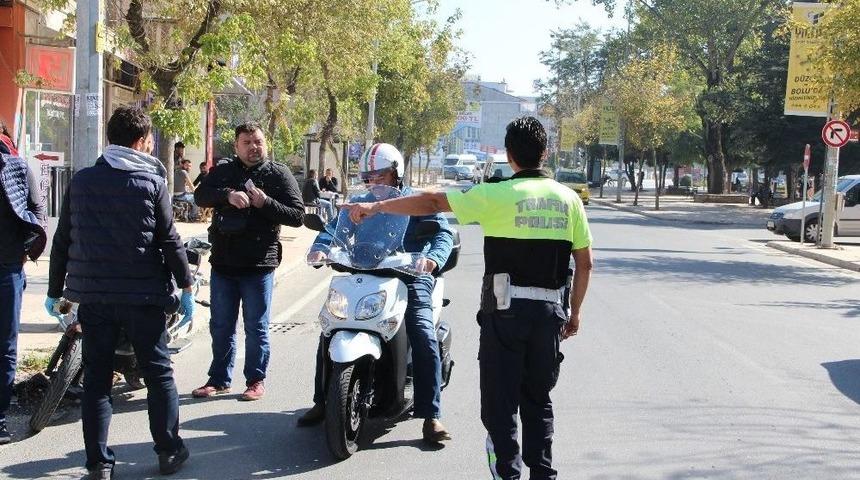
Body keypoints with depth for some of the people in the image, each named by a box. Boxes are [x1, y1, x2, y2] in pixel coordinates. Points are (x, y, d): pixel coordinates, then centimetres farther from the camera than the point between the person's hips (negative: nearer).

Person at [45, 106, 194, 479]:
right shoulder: (152, 181, -4)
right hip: (142, 295, -3)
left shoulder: (81, 181, 6)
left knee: (96, 377, 7)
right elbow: (169, 240, -7)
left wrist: (54, 291, 15)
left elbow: (62, 241, 7)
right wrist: (186, 287, 1)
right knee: (158, 373, 10)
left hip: (92, 295, 3)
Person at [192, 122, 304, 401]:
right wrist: (228, 195, -26)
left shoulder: (279, 175, 1)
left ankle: (256, 381, 15)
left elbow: (297, 215, -4)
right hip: (223, 262, 3)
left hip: (259, 264, -3)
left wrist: (265, 203, -18)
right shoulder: (223, 172, 9)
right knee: (221, 326, 11)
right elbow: (201, 195, -8)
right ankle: (219, 379, 22)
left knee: (256, 328, 4)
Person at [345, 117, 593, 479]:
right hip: (551, 310, 4)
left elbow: (434, 202, -7)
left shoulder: (498, 195, -7)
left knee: (501, 399, 3)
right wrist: (575, 311, 17)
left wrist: (376, 207, -2)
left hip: (506, 309, -4)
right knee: (538, 399, 16)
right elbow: (584, 263, 7)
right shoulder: (569, 198, 5)